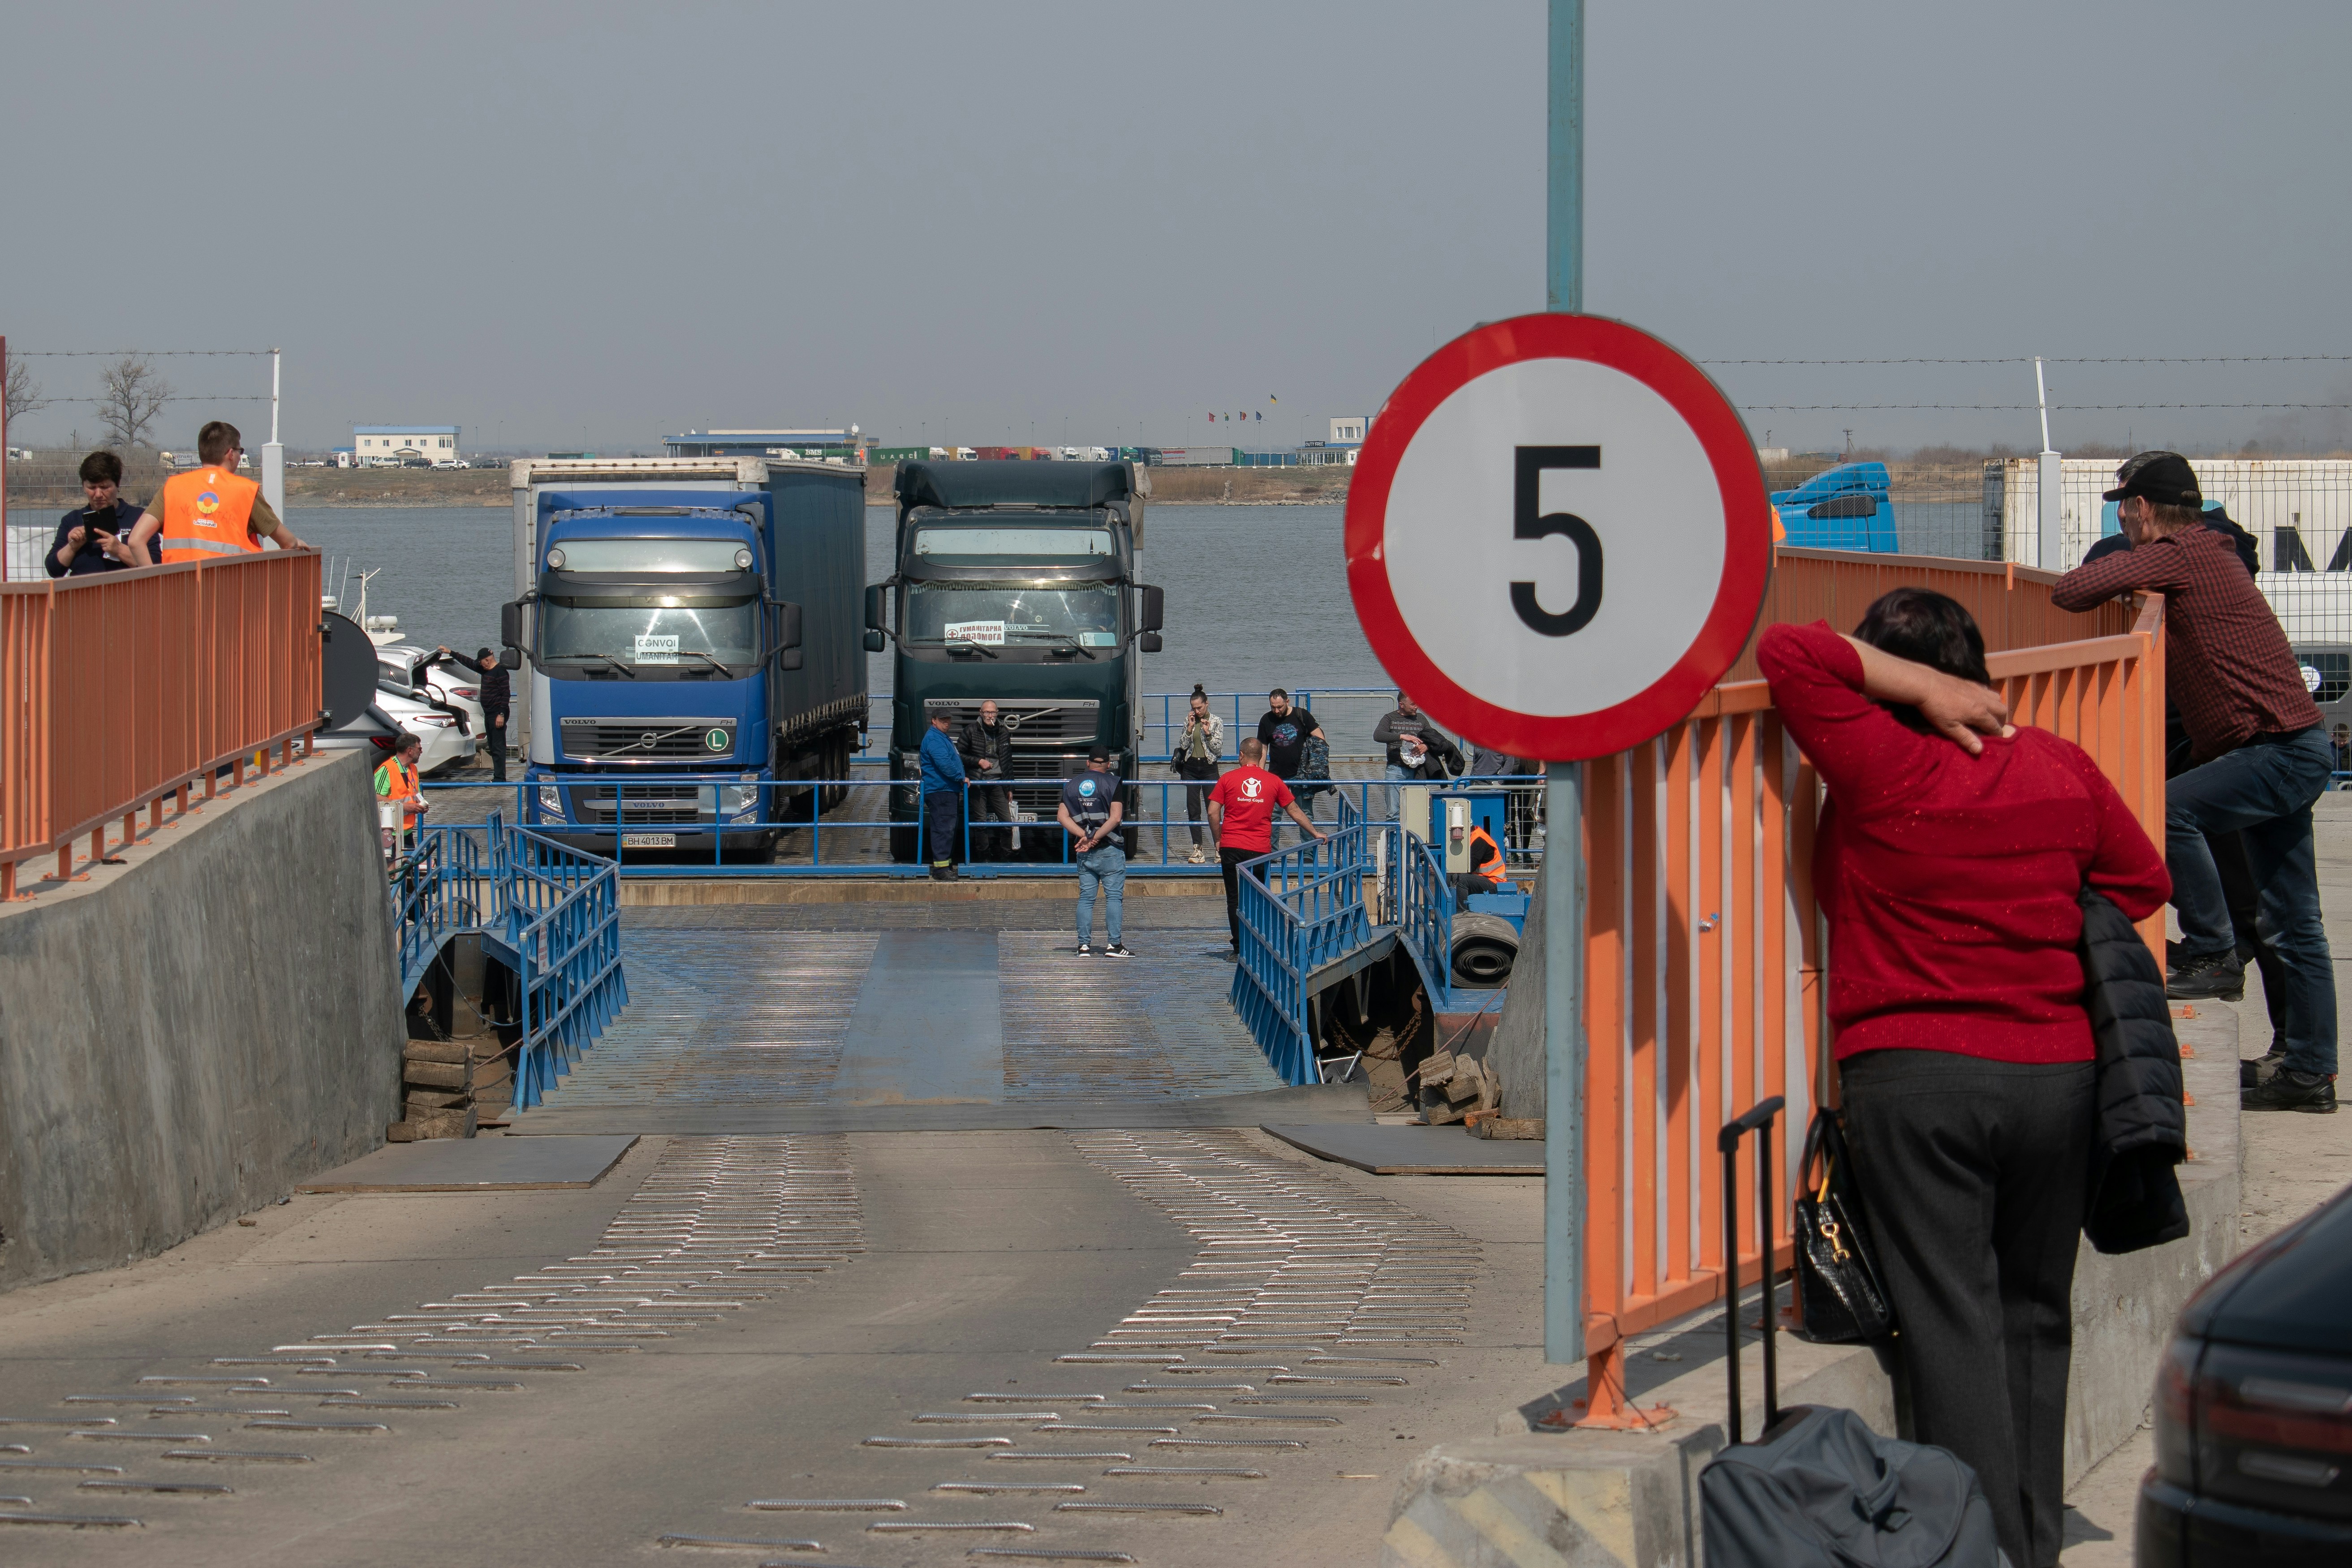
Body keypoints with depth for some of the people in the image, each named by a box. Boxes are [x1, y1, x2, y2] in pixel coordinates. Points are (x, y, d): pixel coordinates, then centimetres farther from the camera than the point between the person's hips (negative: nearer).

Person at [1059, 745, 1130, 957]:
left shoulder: (1072, 785, 10)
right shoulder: (1113, 783, -4)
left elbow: (1063, 816, 1)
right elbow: (1115, 818, -14)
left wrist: (1084, 836, -7)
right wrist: (1095, 839, -11)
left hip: (1083, 852, 4)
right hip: (1110, 849, -4)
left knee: (1085, 897, 7)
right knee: (1114, 896, -2)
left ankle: (1084, 945, 4)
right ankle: (1114, 944, -7)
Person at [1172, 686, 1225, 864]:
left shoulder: (1216, 722, -1)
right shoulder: (1189, 720, 7)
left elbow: (1218, 749, -4)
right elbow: (1183, 745, 1)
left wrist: (1208, 734, -16)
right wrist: (1190, 728, -10)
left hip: (1209, 767, -3)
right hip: (1191, 768, 3)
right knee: (1193, 810, 2)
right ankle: (1198, 848, 5)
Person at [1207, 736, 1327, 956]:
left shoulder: (1227, 779, 2)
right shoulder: (1274, 781, 5)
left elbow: (1213, 812, -2)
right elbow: (1295, 812, 12)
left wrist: (1218, 840, 10)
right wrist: (1315, 833, 22)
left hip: (1231, 848, -1)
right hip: (1260, 850, 1)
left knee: (1235, 899, 5)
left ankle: (1239, 947, 2)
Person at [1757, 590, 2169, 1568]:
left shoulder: (1880, 766, -9)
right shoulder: (2061, 767, 6)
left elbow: (1786, 651, -12)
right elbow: (2140, 881, 18)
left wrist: (1916, 687, -8)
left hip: (1915, 1077, -5)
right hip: (2060, 1074, 5)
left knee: (1952, 1327, -4)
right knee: (2034, 1319, 14)